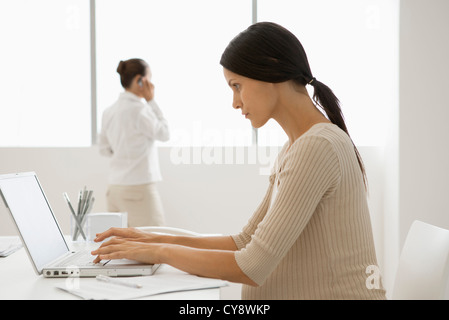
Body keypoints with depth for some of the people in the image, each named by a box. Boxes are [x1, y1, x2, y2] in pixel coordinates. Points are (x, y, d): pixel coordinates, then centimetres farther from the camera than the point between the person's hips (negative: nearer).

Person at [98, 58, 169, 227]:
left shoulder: (109, 111, 9)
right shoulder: (139, 110, -14)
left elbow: (104, 148, 17)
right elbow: (164, 133, -1)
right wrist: (151, 101, 0)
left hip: (114, 188, 8)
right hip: (138, 187, -8)